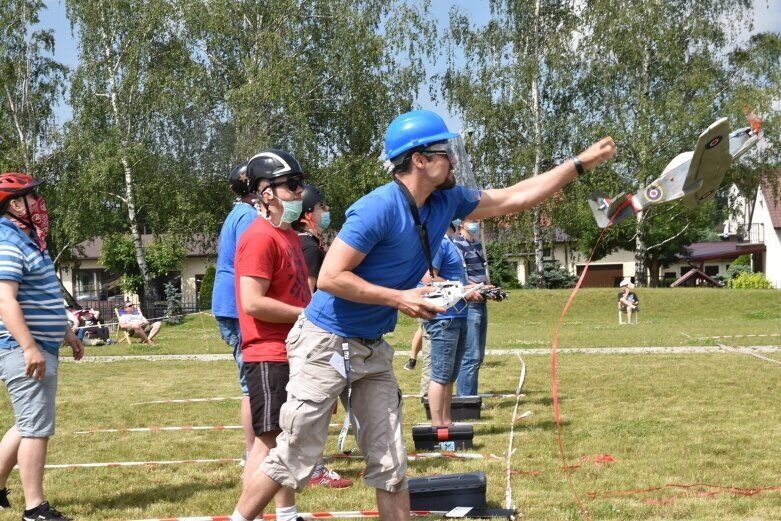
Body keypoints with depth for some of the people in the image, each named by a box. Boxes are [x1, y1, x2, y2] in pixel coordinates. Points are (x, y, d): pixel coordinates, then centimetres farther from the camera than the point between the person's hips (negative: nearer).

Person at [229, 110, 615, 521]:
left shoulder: (446, 201, 1)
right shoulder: (379, 208, -23)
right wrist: (399, 298, -21)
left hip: (373, 349, 8)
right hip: (328, 344, -8)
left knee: (390, 464, 8)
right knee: (293, 459, -4)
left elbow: (515, 198, 11)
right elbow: (329, 278, -23)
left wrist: (580, 163, 10)